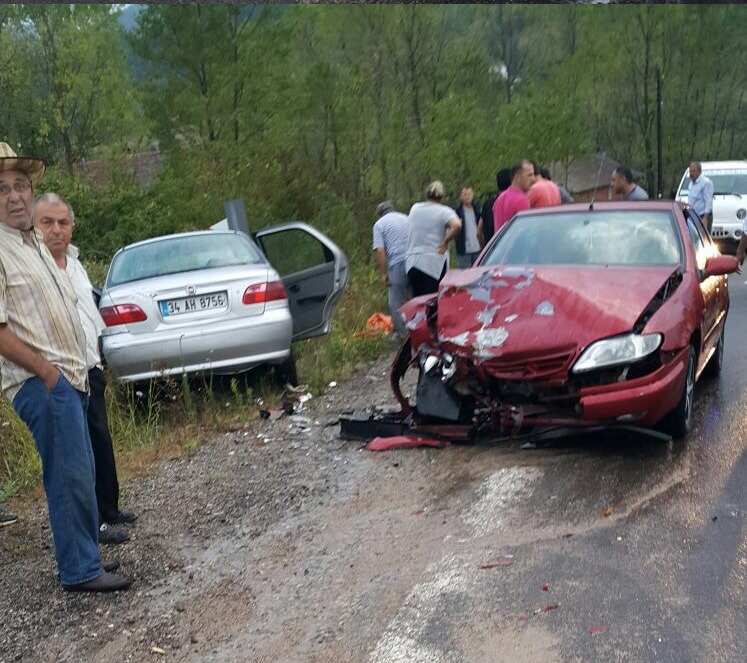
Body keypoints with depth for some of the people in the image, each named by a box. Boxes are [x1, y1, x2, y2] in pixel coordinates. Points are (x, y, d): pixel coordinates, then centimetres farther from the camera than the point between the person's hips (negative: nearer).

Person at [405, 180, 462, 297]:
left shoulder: (414, 208, 11)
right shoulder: (444, 211, -5)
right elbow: (457, 225, -22)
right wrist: (445, 242, -9)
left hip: (412, 262, 4)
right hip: (434, 262, -4)